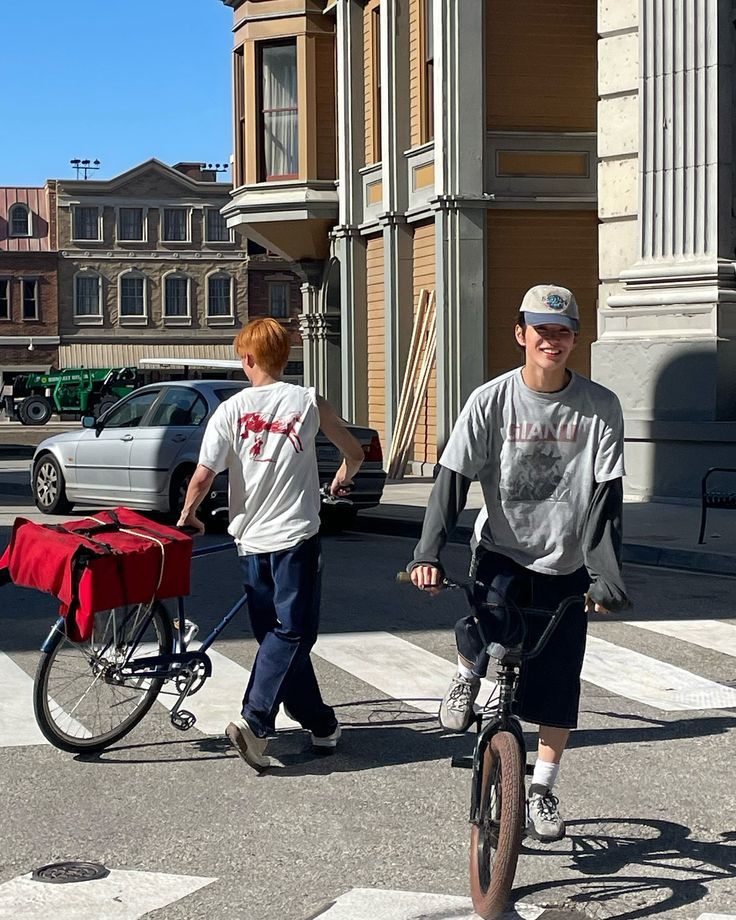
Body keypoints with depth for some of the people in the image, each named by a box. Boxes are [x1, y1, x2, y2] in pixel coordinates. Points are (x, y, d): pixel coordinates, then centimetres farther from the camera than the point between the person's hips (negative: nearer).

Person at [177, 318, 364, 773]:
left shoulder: (231, 410, -1)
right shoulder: (309, 402, -1)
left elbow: (202, 477, -8)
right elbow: (355, 453, 8)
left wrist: (187, 516, 11)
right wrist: (342, 480, 30)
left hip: (251, 540, 2)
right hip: (296, 536, -2)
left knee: (278, 634, 14)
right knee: (292, 632, -1)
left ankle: (322, 724, 22)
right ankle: (255, 722, -18)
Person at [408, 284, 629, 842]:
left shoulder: (600, 407, -8)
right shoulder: (492, 401, -9)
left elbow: (607, 495, -10)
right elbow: (453, 478, -10)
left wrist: (606, 575, -18)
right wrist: (429, 552, -23)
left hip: (566, 567, 1)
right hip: (501, 553, -1)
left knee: (557, 686, 6)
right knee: (486, 639, -29)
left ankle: (543, 791, 26)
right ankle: (468, 676, 8)